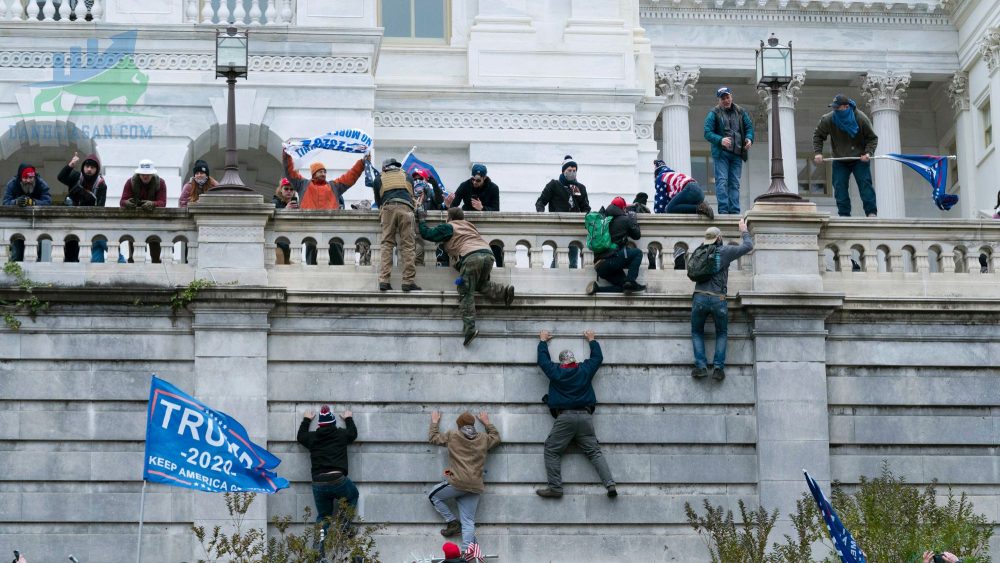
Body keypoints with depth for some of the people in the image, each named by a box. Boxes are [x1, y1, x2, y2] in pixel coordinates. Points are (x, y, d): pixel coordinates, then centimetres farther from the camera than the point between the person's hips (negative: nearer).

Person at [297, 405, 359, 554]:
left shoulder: (312, 438, 10)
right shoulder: (341, 434, 6)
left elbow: (300, 436, 32)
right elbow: (353, 433, 28)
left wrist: (306, 420, 46)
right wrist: (348, 419, 44)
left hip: (318, 484, 2)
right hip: (338, 480, -2)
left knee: (323, 516, 15)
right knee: (353, 496, 29)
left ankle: (319, 550, -3)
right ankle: (344, 524, 7)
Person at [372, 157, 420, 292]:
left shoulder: (379, 179, 24)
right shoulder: (407, 177, 28)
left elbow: (378, 201, 27)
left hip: (387, 208, 0)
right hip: (405, 208, 0)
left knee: (387, 244, 1)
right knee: (407, 246, -2)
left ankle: (383, 280, -10)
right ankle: (408, 281, -10)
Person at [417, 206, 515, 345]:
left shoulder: (448, 227, 17)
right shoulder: (469, 225, 33)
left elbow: (427, 234, 19)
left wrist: (422, 219, 34)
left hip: (471, 256, -6)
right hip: (488, 254, 6)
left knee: (466, 293, -4)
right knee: (481, 284, 27)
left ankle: (469, 328, -18)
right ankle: (504, 291, 1)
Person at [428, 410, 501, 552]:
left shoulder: (452, 436, 3)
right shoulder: (483, 439, 11)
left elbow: (433, 438, 18)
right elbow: (496, 437, 33)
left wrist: (434, 422, 34)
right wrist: (487, 423, 43)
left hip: (458, 482, -4)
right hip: (475, 487, 4)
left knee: (433, 496, 20)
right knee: (468, 522, 4)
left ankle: (453, 523, 10)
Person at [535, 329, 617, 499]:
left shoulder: (555, 371, 5)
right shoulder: (585, 370, 9)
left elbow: (543, 359, 22)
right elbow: (598, 357, 27)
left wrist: (543, 341, 38)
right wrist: (592, 340, 42)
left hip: (564, 417, -3)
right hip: (585, 416, 3)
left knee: (551, 450, 4)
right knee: (594, 451, 3)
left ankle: (555, 487, -8)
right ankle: (610, 484, -11)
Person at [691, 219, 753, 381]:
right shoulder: (725, 251, 1)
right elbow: (748, 246, 9)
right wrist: (744, 231, 28)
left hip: (699, 298, 2)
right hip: (718, 300, -2)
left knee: (697, 332, 18)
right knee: (721, 333, 17)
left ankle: (701, 366, 2)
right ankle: (718, 367, 4)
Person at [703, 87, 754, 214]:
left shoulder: (741, 112, 12)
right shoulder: (714, 113, 0)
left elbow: (749, 126, 15)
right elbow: (708, 133, -6)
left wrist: (749, 139, -7)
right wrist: (720, 140, -23)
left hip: (737, 154, 4)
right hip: (721, 153, -4)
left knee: (735, 183, 5)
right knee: (722, 181, -10)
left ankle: (734, 211, 7)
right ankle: (723, 210, -13)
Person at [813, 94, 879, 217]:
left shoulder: (861, 119, -15)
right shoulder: (828, 120, -12)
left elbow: (872, 138, -5)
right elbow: (818, 135, 3)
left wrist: (868, 153, -20)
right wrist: (818, 153, -9)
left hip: (860, 159, -2)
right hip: (840, 161, 2)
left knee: (865, 184, -9)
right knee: (839, 186, -5)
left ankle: (872, 212, -8)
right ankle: (844, 214, -1)